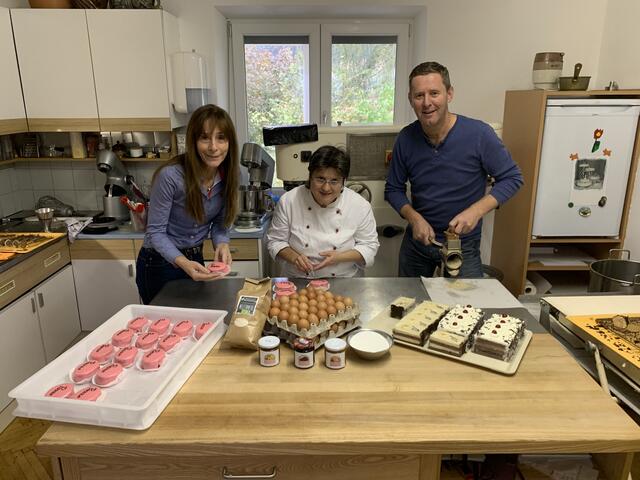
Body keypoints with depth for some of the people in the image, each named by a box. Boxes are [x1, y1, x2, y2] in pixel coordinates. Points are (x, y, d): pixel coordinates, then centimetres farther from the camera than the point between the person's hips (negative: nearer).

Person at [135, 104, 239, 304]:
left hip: (195, 259, 5)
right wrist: (182, 262, -36)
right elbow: (155, 231, -21)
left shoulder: (230, 175, -11)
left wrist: (222, 244, -22)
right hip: (159, 263, -5)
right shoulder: (170, 176, -27)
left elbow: (220, 222, -1)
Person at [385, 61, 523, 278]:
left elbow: (512, 178, -9)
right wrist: (414, 218, -17)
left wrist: (476, 211, -23)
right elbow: (393, 189, 0)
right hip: (417, 241, 3)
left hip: (463, 243, -3)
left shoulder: (479, 134, -19)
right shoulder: (405, 138, -10)